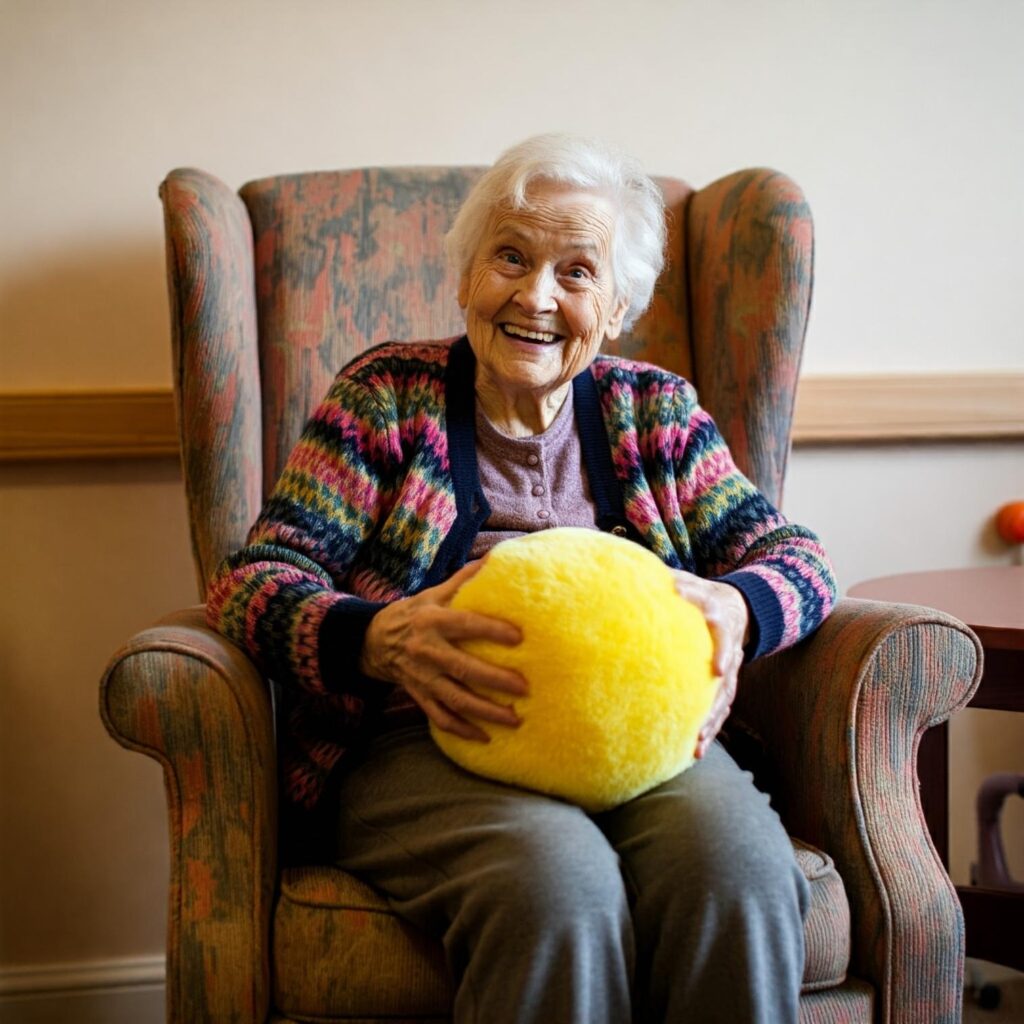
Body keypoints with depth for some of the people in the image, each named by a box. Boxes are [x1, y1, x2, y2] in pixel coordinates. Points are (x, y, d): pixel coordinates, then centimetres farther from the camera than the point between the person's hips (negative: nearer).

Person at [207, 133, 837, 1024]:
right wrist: (374, 637, -22)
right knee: (558, 883, -35)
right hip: (424, 740, -2)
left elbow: (793, 555, 12)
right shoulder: (388, 394, 9)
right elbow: (257, 579, 0)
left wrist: (736, 608, -13)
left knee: (741, 870, -32)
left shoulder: (656, 410, 17)